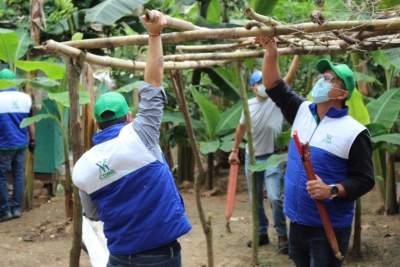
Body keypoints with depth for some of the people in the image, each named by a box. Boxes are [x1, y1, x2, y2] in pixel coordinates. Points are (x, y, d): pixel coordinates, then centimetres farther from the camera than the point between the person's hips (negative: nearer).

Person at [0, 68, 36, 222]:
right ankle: (16, 209, 13)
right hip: (21, 144, 4)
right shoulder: (25, 98, 2)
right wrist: (32, 141, 18)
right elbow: (31, 123, 9)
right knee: (18, 175, 11)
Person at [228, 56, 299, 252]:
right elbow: (241, 128, 13)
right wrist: (234, 150, 15)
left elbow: (290, 76, -17)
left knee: (274, 197, -14)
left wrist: (297, 54, -26)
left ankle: (282, 235, 2)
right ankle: (262, 233, 24)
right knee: (256, 200, 10)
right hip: (251, 157, 4)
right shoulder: (249, 104, 2)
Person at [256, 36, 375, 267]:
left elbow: (364, 180, -12)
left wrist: (332, 190, -26)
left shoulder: (354, 132, -13)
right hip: (297, 222, 7)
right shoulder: (302, 112, 5)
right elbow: (273, 85, 5)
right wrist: (271, 51, -8)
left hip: (329, 227, -6)